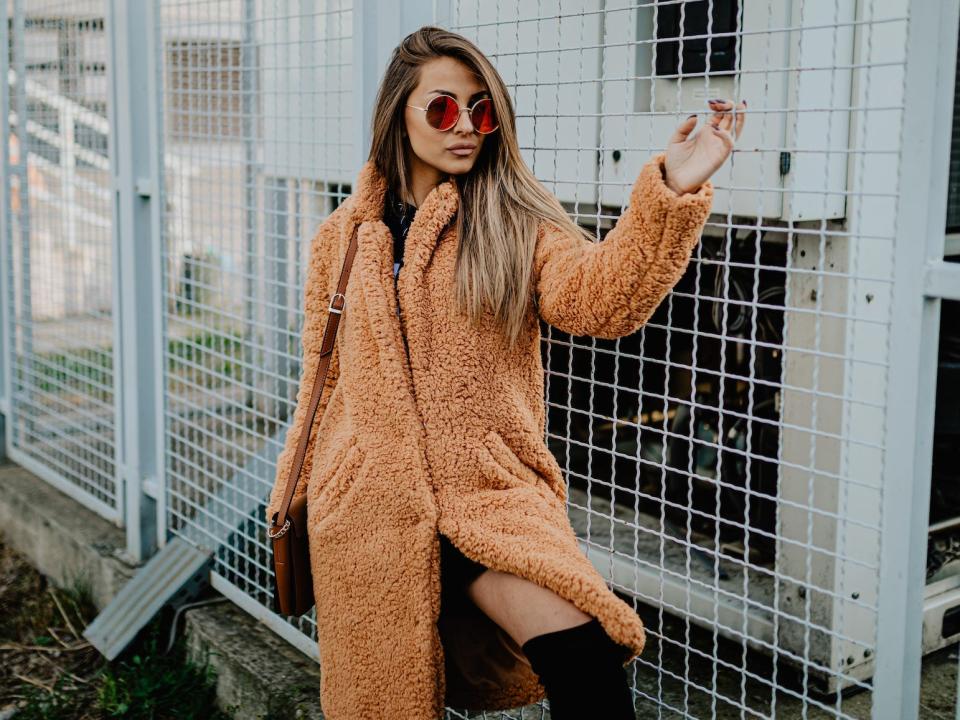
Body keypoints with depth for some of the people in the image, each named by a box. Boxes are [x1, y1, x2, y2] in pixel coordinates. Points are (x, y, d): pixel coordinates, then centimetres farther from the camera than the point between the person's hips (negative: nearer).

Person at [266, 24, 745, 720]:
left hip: (492, 494, -2)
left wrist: (672, 191, -29)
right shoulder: (345, 236, 9)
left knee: (584, 657, -25)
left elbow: (602, 296, -16)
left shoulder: (515, 222, 3)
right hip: (367, 507, 2)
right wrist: (292, 483, 23)